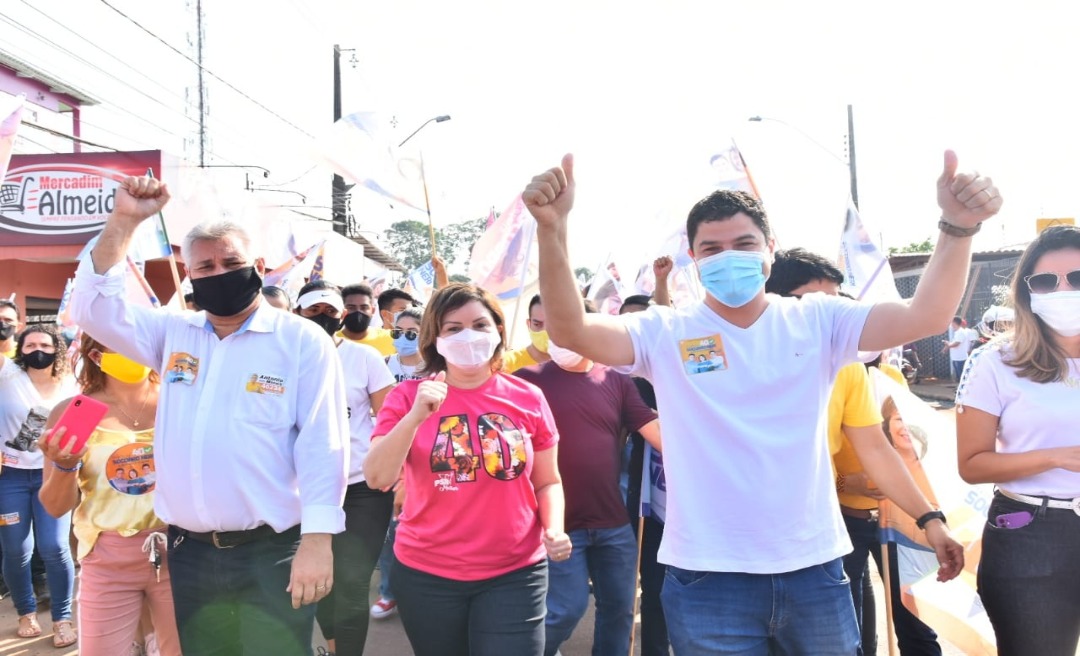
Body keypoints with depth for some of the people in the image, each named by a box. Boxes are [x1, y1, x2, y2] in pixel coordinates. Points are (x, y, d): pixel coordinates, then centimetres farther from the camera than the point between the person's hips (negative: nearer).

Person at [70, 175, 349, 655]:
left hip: (272, 551, -4)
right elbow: (93, 308, 5)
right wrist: (123, 222, -4)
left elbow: (322, 445, -10)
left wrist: (317, 540, -16)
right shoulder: (173, 333, 11)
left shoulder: (302, 339, -5)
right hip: (189, 551, 5)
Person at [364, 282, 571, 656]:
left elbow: (547, 482, 7)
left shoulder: (528, 399, -2)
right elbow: (377, 478, -13)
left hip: (515, 574, 0)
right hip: (426, 575, 1)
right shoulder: (408, 396, -4)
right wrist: (415, 415, -26)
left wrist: (555, 529, -11)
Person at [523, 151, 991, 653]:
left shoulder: (818, 321, 2)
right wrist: (552, 229, -32)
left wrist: (957, 227, -24)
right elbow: (569, 331, -18)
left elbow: (923, 317, -9)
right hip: (708, 576, -2)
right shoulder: (666, 333, -4)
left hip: (814, 567, 3)